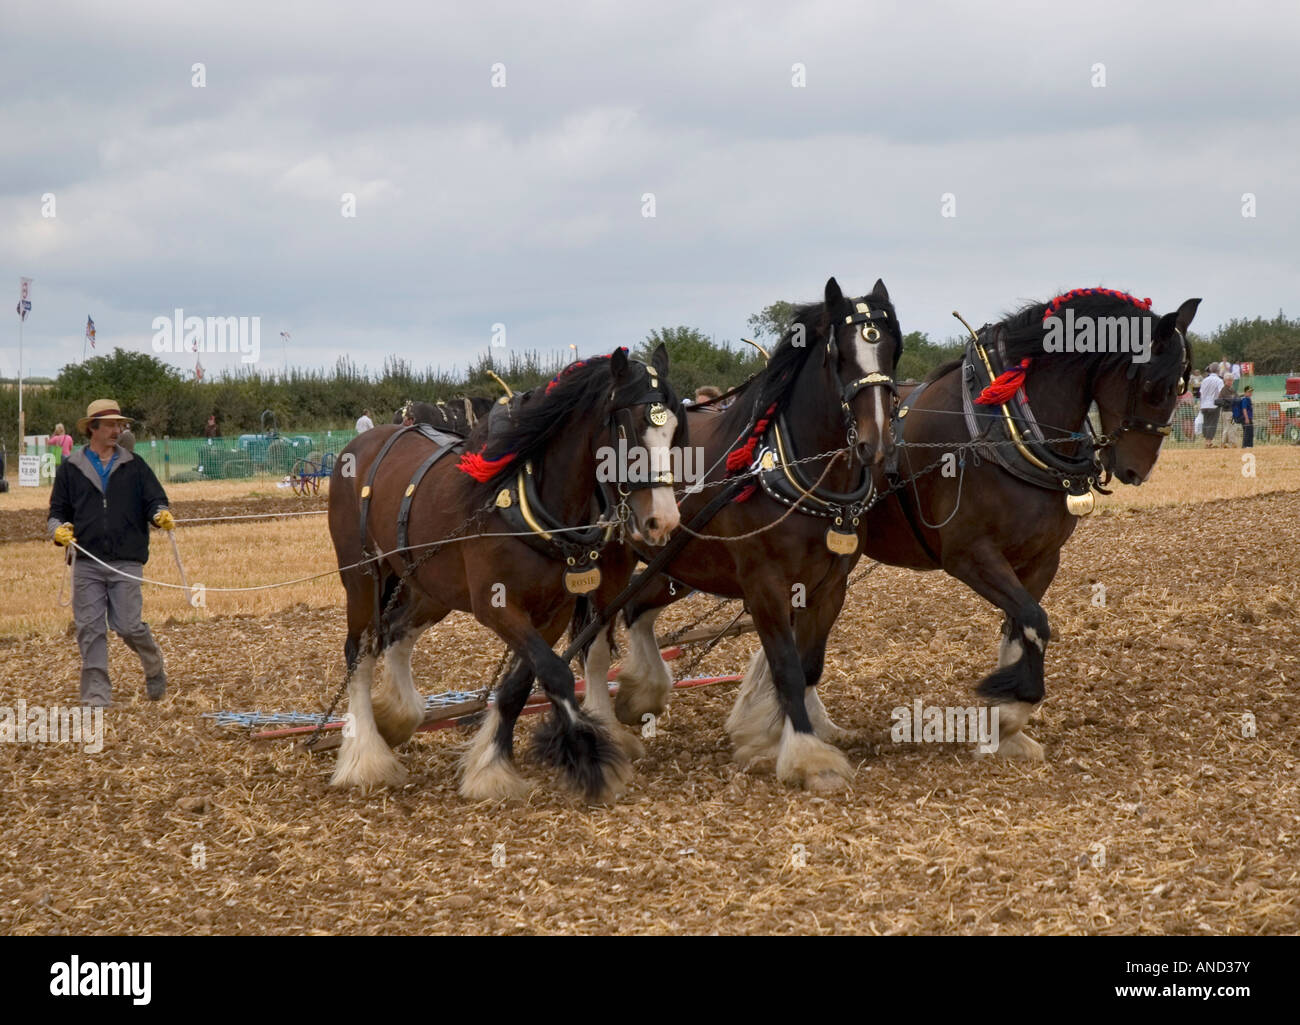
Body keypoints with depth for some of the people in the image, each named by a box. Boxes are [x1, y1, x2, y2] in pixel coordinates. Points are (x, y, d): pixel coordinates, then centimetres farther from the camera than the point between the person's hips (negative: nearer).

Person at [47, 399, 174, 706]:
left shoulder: (134, 466, 10)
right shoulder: (70, 468, 10)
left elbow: (155, 500, 6)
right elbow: (58, 510, 12)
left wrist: (161, 515, -17)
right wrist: (59, 528, -10)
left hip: (126, 563, -1)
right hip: (86, 563, 1)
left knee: (128, 625, -6)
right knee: (89, 629, -2)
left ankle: (154, 668, 23)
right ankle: (96, 695, 3)